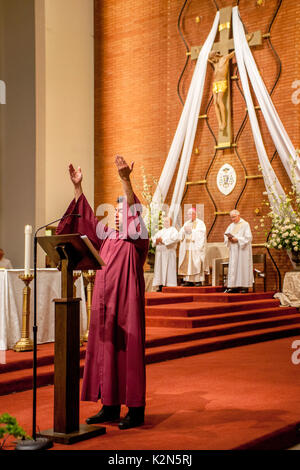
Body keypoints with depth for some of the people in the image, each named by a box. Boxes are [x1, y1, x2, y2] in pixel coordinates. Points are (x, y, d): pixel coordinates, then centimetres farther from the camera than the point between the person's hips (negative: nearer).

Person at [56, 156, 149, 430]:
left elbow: (135, 212, -20)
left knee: (128, 350, -4)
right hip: (104, 304, 7)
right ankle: (110, 406, 16)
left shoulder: (138, 238, -4)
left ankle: (136, 409, 3)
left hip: (127, 303, -7)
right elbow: (86, 218, 20)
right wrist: (78, 187, 13)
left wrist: (126, 180, -33)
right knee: (105, 349, 8)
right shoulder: (106, 236, 16)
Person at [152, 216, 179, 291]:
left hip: (168, 252, -6)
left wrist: (163, 240, -14)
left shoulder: (173, 230, 3)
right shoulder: (161, 231, 23)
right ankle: (160, 286, 1)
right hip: (159, 252, 6)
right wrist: (157, 240, -6)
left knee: (168, 268, -9)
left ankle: (170, 287, -10)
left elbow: (174, 238, -15)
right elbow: (154, 238, 17)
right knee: (159, 268, 1)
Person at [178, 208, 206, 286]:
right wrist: (184, 230, -11)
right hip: (187, 247, 5)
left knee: (197, 263, -10)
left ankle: (198, 280, -9)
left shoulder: (200, 223, 3)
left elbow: (201, 233, -10)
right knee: (187, 263, 0)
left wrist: (191, 231, -13)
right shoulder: (186, 223, 20)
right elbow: (181, 233, 9)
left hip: (196, 247, -5)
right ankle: (188, 280, 3)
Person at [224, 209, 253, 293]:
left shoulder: (245, 224, -5)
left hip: (242, 250, -6)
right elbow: (226, 234, 14)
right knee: (233, 267, 2)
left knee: (243, 266, -5)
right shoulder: (231, 225, 14)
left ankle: (244, 286, -1)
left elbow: (248, 237, -12)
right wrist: (229, 238, -8)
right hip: (233, 250, 6)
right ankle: (234, 286, 3)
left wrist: (237, 239, -18)